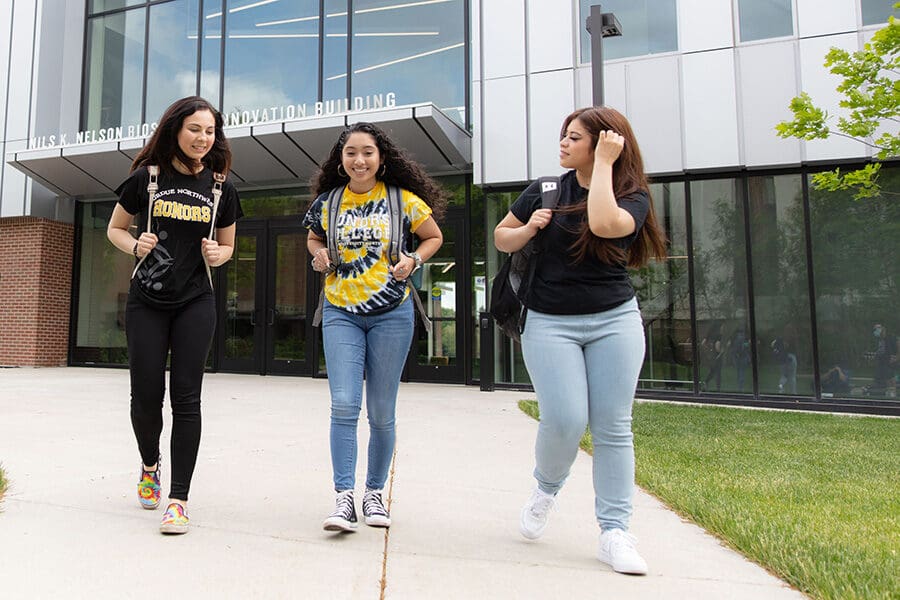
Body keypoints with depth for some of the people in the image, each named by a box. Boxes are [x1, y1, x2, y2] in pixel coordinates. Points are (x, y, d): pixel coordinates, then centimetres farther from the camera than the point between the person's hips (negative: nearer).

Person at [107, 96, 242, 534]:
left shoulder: (221, 189, 5)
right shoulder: (146, 178, 2)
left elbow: (227, 246, 15)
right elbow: (115, 229, 12)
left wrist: (218, 254, -8)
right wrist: (136, 246, -9)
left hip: (195, 304, 0)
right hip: (146, 302, 0)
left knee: (185, 397, -4)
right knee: (146, 394, 3)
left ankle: (178, 499, 1)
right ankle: (150, 466, 35)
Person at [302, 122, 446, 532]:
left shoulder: (403, 199, -2)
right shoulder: (327, 202, 4)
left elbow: (434, 238, 9)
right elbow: (314, 239, 22)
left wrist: (412, 260, -10)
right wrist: (319, 255, -1)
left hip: (391, 314, -1)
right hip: (340, 313, 1)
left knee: (381, 412, 7)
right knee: (344, 405, -10)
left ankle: (375, 492, 25)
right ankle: (344, 498, 0)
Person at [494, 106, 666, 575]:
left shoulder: (632, 197, -2)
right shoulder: (545, 189, 4)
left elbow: (604, 224, -26)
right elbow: (500, 237, 12)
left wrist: (604, 163, -16)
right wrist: (528, 229, -8)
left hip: (615, 320, 0)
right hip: (549, 324, 0)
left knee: (612, 427, 0)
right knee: (565, 420, -10)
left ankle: (614, 532, 13)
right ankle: (546, 489, 21)